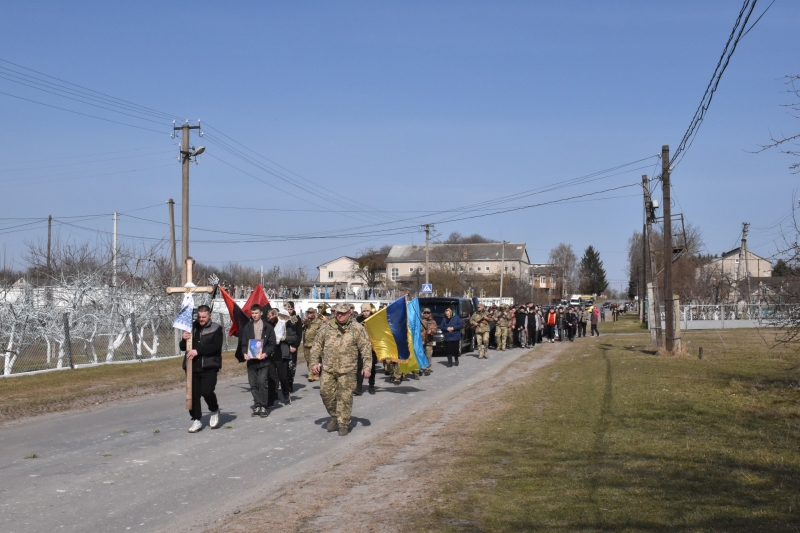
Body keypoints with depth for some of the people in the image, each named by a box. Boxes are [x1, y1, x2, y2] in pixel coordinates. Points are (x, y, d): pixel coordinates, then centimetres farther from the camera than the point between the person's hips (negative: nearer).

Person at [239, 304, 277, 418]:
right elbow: (243, 343, 12)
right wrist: (245, 353, -7)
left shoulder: (268, 327, 2)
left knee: (262, 382, -9)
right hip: (251, 360, 3)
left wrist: (265, 354, -15)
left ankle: (263, 407, -3)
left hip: (263, 360, -3)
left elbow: (272, 344, 1)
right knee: (253, 384, 5)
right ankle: (257, 406, 14)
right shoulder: (247, 327, 10)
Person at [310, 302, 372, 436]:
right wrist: (315, 362, 4)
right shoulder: (326, 328, 8)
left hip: (347, 370, -3)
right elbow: (317, 346, 13)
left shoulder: (357, 329, 1)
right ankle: (334, 416, 26)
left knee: (345, 397, -1)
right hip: (327, 369, 3)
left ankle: (343, 424, 10)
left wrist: (366, 366, -6)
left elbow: (366, 348, 1)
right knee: (326, 393, 2)